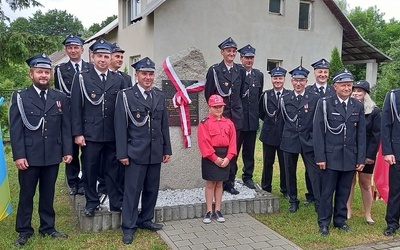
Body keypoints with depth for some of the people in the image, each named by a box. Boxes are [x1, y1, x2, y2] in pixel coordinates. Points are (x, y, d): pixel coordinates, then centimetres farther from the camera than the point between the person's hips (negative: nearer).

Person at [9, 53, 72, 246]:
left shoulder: (60, 98, 7)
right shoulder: (20, 97, 0)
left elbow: (66, 127, 6)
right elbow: (15, 129, -5)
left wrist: (67, 151, 0)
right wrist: (18, 155, -11)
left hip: (52, 156, 2)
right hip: (29, 156, -2)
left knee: (48, 194, 13)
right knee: (26, 194, 9)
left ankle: (48, 227, 26)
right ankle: (24, 231, 23)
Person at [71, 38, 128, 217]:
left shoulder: (118, 80, 8)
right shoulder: (82, 78, 1)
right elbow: (76, 107, -2)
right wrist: (77, 133, -7)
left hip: (113, 135, 2)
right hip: (90, 134, -2)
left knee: (114, 169, 8)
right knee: (90, 170, 7)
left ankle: (117, 202, 19)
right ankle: (91, 202, 23)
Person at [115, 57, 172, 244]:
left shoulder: (160, 96, 9)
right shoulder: (126, 95, -5)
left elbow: (164, 125, 11)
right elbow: (120, 126, -7)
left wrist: (167, 149, 9)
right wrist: (122, 153, -10)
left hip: (155, 153, 5)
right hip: (135, 152, -5)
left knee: (152, 189, 13)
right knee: (132, 190, 3)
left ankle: (145, 220, 30)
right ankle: (128, 226, 16)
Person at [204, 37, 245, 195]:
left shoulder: (240, 70, 8)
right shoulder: (214, 70, -4)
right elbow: (208, 93, 0)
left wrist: (237, 106, 14)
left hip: (236, 116, 4)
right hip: (220, 116, -4)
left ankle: (230, 182, 18)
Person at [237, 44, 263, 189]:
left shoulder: (259, 75, 10)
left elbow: (259, 96, 15)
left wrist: (255, 111, 12)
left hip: (252, 119, 5)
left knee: (249, 150, 13)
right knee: (234, 149, 4)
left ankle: (248, 176, 25)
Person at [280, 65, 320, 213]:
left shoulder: (315, 98, -3)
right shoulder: (285, 99, 4)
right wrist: (289, 131, 8)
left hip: (309, 141, -2)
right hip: (289, 140, 2)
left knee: (315, 173, -3)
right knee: (290, 172, 11)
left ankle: (319, 204, 4)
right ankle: (293, 201, 26)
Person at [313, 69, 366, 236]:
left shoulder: (358, 106, 7)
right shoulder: (325, 104, -3)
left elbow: (361, 134, 7)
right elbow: (318, 132, -5)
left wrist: (361, 159, 3)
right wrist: (320, 157, -10)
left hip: (350, 158, 3)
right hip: (330, 156, -3)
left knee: (344, 191, 11)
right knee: (327, 191, 4)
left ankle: (340, 220, 26)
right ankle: (324, 222, 16)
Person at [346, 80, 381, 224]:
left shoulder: (374, 111, -5)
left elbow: (376, 134, -6)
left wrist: (371, 155, -11)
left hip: (366, 153, -1)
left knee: (365, 184, 7)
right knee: (350, 182, 8)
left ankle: (368, 214, 16)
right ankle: (348, 211, 18)